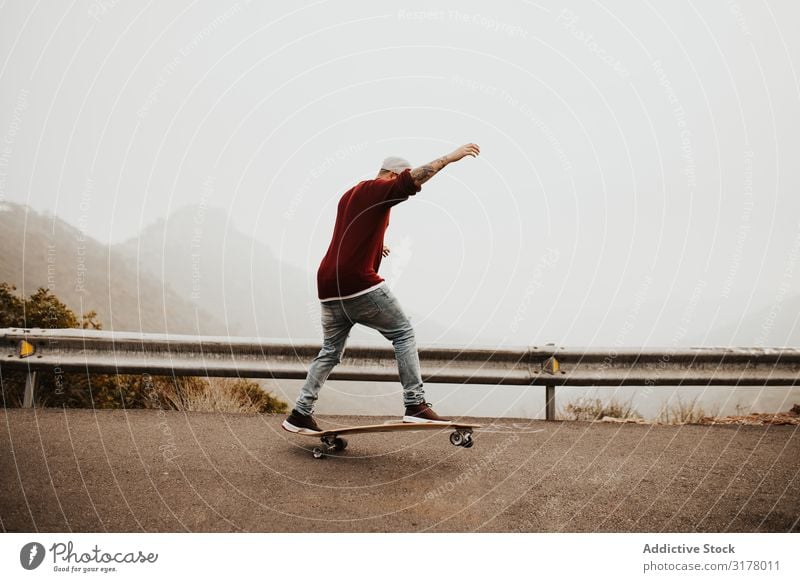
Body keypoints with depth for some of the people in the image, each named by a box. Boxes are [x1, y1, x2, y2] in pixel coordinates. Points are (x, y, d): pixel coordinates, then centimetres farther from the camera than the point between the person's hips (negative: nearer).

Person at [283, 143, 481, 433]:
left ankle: (300, 415, 15)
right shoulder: (378, 190, -2)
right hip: (359, 283, -9)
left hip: (328, 284, 9)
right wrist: (450, 158, -17)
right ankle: (415, 405, -4)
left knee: (330, 352, 16)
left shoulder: (350, 195, 25)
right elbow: (414, 178, -18)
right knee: (403, 334, 1)